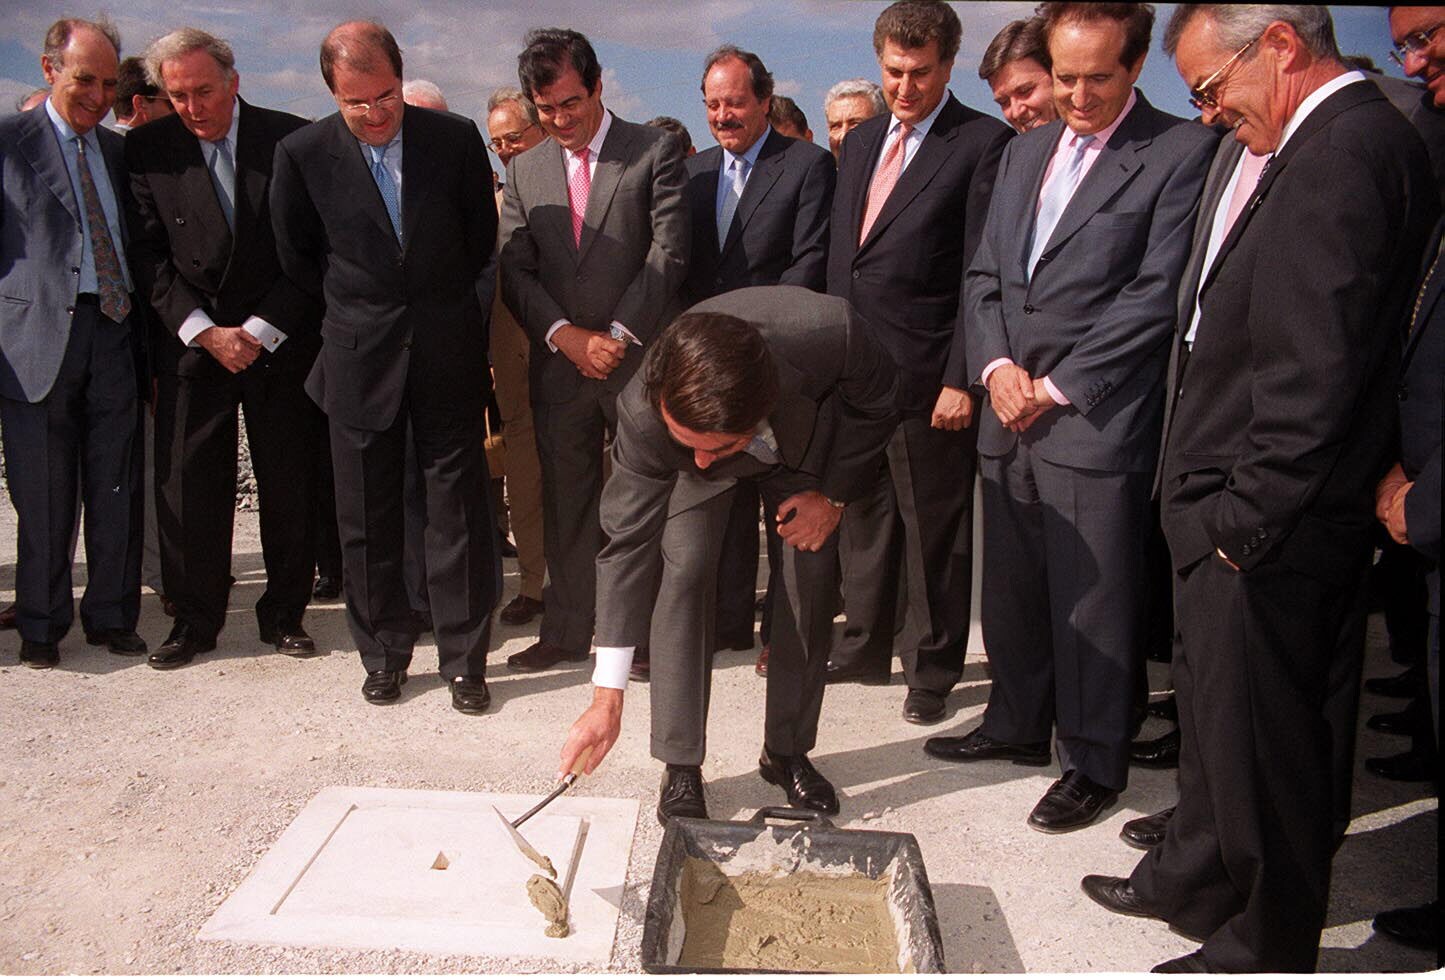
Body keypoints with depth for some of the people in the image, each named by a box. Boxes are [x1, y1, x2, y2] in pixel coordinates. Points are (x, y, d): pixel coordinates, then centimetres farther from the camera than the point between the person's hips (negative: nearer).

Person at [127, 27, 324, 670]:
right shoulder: (148, 150, 2)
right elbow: (151, 256, 1)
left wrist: (261, 330, -9)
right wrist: (204, 332, -11)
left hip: (281, 344, -1)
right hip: (190, 345, 1)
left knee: (289, 486, 4)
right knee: (186, 487, 1)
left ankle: (283, 613, 20)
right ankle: (194, 620, 16)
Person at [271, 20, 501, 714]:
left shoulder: (456, 138, -3)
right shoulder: (303, 154, -4)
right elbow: (296, 255, 9)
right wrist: (352, 308, 11)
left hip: (448, 350, 0)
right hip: (359, 358, 0)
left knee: (459, 508, 2)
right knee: (366, 517, 7)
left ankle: (464, 658, 14)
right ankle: (383, 654, 23)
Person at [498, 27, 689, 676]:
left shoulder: (655, 151, -1)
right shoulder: (525, 171, 11)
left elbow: (668, 254, -8)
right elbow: (514, 270, 5)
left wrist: (618, 335, -12)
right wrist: (566, 335, -9)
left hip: (640, 359, -4)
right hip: (558, 362, 4)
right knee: (565, 501, 10)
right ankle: (566, 631, 22)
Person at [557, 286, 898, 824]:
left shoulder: (831, 331, -44)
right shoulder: (644, 415, -41)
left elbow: (875, 400, -19)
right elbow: (627, 544, -31)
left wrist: (834, 496, -16)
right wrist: (606, 698, -30)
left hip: (809, 436, 1)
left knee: (812, 577, -4)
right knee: (683, 571, -18)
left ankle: (788, 752, 13)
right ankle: (681, 768, -5)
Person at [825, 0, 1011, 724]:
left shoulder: (983, 144, -7)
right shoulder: (860, 143, 15)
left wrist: (961, 379, -15)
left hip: (926, 373, -7)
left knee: (933, 528, 5)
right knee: (862, 514, 17)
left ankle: (933, 669, 21)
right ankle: (866, 647, 32)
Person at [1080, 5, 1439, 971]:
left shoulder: (1348, 148, -18)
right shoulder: (1327, 141, 13)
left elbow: (1314, 369, -24)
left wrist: (1246, 519, -18)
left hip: (1268, 531, -10)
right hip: (1237, 514, 10)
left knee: (1262, 738, 6)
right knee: (1211, 709, 23)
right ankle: (1195, 881, 43)